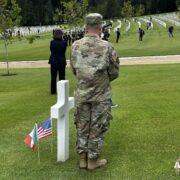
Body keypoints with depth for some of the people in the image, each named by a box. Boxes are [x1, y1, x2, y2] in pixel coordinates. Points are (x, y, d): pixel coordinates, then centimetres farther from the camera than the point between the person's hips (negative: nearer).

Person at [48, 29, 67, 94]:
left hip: (53, 61, 0)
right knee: (62, 77, 11)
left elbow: (51, 50, 2)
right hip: (62, 61, 0)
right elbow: (64, 51, 0)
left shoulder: (52, 42, -11)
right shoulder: (64, 43, -11)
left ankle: (53, 91, 15)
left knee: (53, 77, 12)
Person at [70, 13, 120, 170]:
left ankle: (83, 159, 22)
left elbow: (74, 70, 6)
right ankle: (93, 160, 17)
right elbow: (114, 73, -4)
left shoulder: (76, 46, -4)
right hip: (101, 95, -3)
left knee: (82, 126, 14)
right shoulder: (107, 46, -13)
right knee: (97, 128, 8)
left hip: (81, 94, 3)